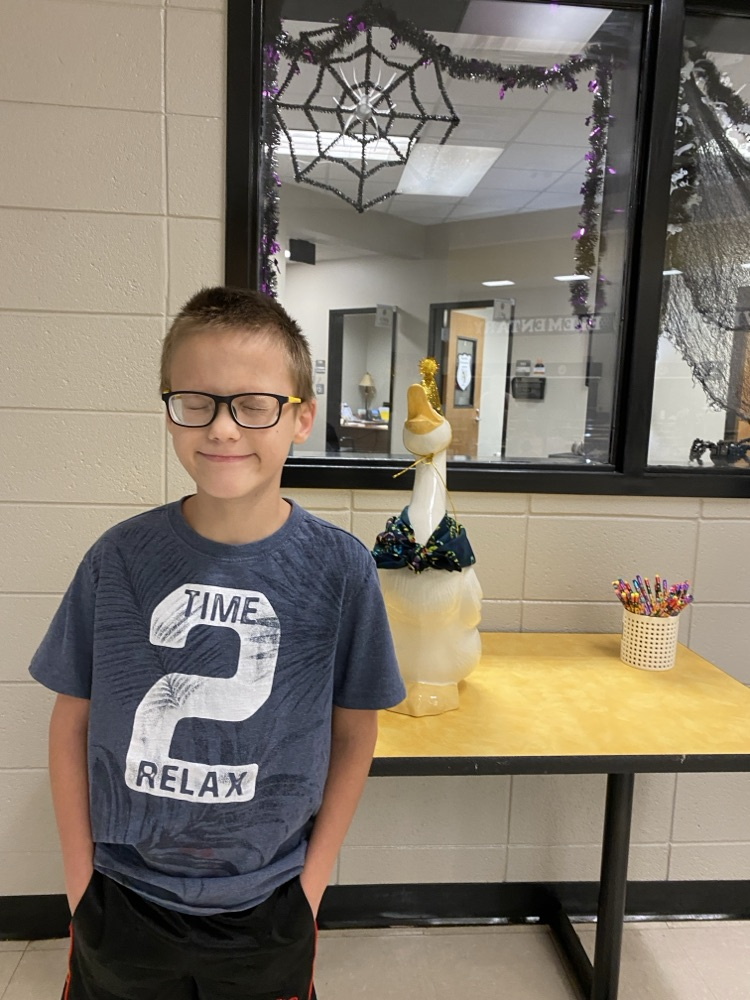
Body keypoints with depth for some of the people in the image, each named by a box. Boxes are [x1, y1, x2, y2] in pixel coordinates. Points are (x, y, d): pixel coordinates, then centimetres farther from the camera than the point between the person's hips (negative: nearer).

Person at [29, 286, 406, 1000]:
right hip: (121, 902, 1)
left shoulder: (339, 568, -15)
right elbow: (73, 721, -3)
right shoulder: (119, 559, -12)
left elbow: (354, 729, -5)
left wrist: (313, 878, -4)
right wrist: (80, 877, -1)